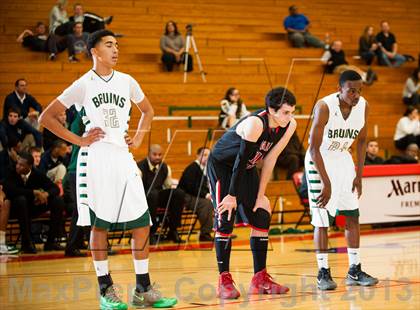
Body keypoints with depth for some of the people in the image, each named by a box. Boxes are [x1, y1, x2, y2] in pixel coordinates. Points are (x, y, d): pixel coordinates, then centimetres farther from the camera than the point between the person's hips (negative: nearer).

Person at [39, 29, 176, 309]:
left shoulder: (127, 82, 10)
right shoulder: (83, 85, -1)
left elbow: (148, 111, 26)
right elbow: (46, 117, 0)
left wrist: (138, 139, 12)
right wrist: (78, 140, -5)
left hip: (123, 156, 4)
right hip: (95, 157, -4)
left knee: (141, 223, -1)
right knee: (100, 224, 0)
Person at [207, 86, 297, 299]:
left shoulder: (290, 126, -13)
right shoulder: (255, 124, -34)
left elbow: (270, 159, -6)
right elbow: (241, 159, -29)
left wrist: (261, 195, -6)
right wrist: (232, 195, -25)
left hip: (246, 168, 7)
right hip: (221, 165, -7)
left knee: (261, 217, 2)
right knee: (225, 220, -13)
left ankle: (260, 279, 8)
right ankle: (224, 281, -7)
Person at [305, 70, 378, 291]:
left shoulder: (363, 106, -11)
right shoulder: (324, 107, -27)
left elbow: (361, 141, 4)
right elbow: (314, 148, -26)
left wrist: (359, 176, 1)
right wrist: (327, 183, -27)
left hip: (343, 159, 6)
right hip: (319, 161, -6)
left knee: (352, 216, 4)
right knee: (322, 220, -8)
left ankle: (355, 271, 11)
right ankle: (323, 273, 0)